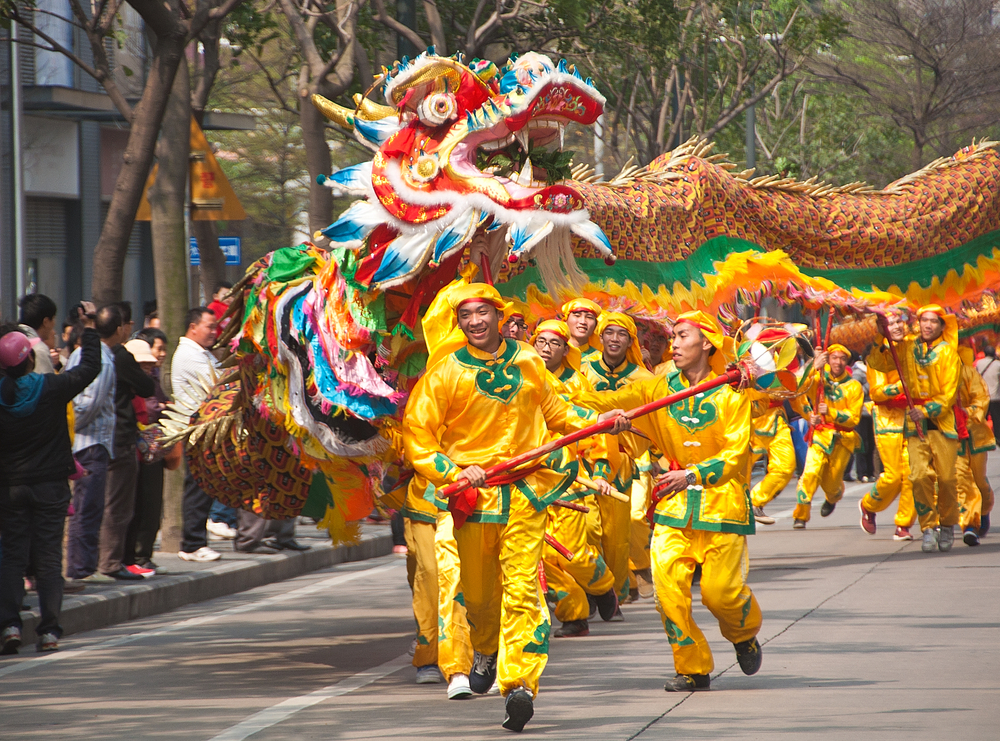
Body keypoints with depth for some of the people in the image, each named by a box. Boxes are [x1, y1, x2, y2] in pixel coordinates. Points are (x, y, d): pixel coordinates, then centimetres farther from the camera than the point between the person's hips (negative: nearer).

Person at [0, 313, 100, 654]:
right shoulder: (52, 388, -11)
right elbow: (90, 367, 1)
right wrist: (89, 328, 12)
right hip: (50, 485, -1)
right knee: (48, 558, 4)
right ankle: (49, 631, 1)